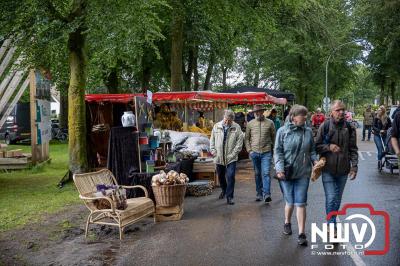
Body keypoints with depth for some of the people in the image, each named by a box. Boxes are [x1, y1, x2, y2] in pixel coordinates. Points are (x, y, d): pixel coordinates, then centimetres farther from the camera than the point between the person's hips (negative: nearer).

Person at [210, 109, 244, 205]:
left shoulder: (236, 128, -2)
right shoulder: (216, 126, 5)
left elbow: (239, 142, -3)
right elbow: (212, 139, 12)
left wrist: (234, 153, -10)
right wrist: (213, 150, 2)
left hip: (231, 158, -3)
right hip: (219, 157, 3)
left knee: (230, 177, -9)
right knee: (221, 176, 17)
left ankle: (229, 197, -2)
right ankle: (224, 190, 42)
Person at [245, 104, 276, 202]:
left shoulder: (269, 123, 0)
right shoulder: (250, 124, 5)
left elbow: (273, 137, 8)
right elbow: (246, 138, 10)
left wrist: (272, 148, 4)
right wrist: (249, 150, 2)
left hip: (266, 153, -2)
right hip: (254, 153, 2)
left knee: (266, 173, -11)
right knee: (257, 174, 11)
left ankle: (266, 194, -11)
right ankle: (259, 194, 20)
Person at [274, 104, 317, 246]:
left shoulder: (308, 131, 3)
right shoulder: (282, 131, -5)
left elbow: (312, 150, 11)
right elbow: (278, 151, -5)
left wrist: (315, 161, -7)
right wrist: (279, 169, -14)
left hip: (303, 173, 1)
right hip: (286, 173, -1)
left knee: (300, 203, 0)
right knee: (290, 201, 10)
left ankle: (301, 233, 6)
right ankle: (287, 223, 38)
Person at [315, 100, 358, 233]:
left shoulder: (349, 127, 1)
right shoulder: (325, 126, -6)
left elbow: (353, 149, 6)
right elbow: (317, 146, 0)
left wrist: (354, 166, -1)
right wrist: (329, 147, -18)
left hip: (343, 169, 3)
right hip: (328, 169, -3)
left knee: (337, 199, 14)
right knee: (331, 198, -9)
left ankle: (331, 223, 31)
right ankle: (332, 226, 3)